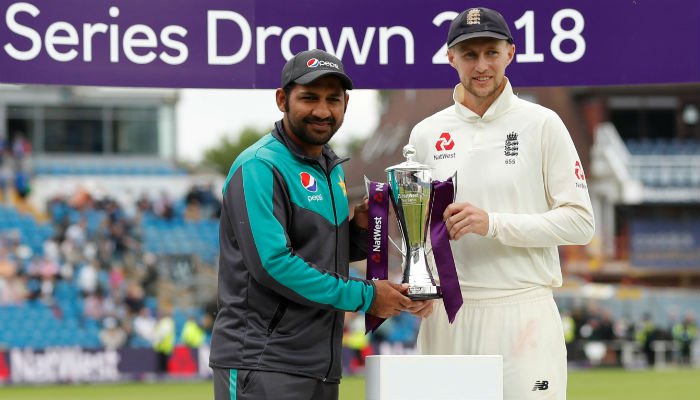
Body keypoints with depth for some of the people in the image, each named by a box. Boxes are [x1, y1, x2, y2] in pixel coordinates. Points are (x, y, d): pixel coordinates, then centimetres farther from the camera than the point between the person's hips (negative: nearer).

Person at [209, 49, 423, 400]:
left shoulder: (331, 167, 16)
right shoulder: (259, 167, -12)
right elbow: (272, 263, -21)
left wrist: (360, 228, 1)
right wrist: (364, 296, -15)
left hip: (321, 367, 9)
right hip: (261, 366, -9)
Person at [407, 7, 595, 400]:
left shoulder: (543, 125, 1)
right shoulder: (426, 134, 11)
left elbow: (580, 222, -4)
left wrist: (494, 223, -15)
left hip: (523, 312, -3)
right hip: (446, 317, 3)